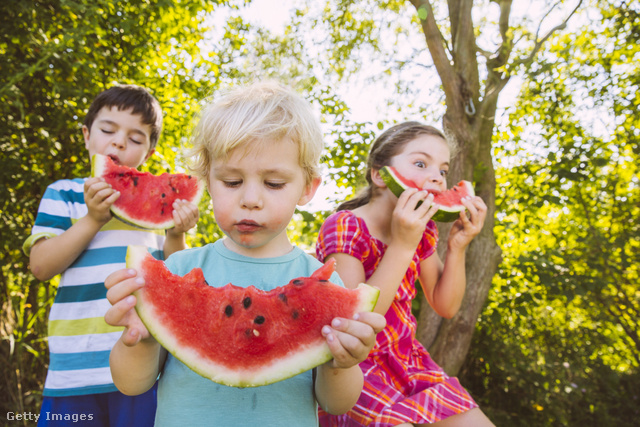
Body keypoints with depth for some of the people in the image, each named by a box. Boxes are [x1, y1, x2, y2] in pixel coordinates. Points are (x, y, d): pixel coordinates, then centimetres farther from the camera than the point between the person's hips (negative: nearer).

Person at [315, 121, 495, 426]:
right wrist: (402, 246, -31)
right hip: (355, 369, -6)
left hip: (407, 361, 7)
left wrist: (457, 247, -9)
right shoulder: (345, 227, -20)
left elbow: (445, 307, 6)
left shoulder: (420, 230, 1)